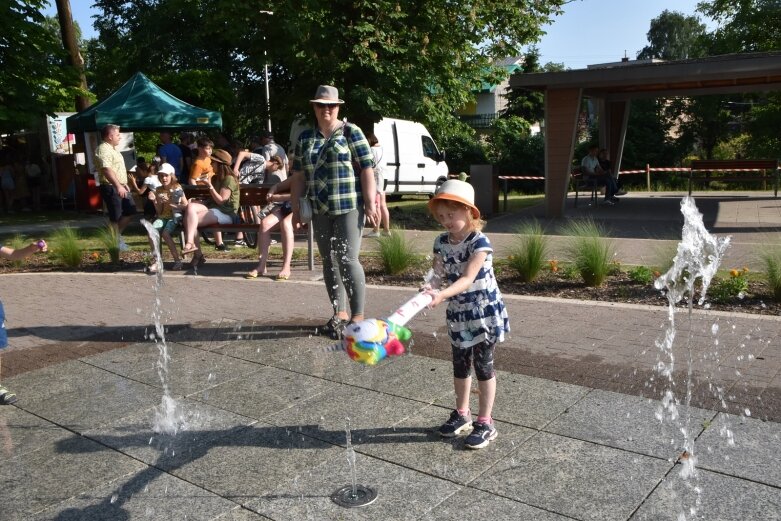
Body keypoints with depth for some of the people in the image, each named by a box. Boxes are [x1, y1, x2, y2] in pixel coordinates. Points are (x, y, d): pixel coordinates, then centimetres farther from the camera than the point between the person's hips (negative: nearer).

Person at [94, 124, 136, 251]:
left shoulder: (112, 149, 17)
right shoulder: (103, 150, -17)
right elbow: (107, 170, -29)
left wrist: (124, 183, 27)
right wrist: (118, 186, -35)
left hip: (120, 187, 10)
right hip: (111, 188, -10)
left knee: (130, 211, 15)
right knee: (115, 217, -2)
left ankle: (117, 235, 25)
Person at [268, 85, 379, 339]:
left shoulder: (351, 132, -1)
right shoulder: (305, 137, 12)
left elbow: (367, 171, -6)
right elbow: (298, 176, 13)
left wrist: (370, 204, -13)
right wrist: (295, 207, 7)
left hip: (349, 208, -5)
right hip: (320, 211, 5)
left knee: (348, 260, -8)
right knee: (329, 261, 9)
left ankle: (357, 316, 2)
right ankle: (340, 314, 20)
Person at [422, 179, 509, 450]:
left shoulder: (479, 242, -21)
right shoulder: (441, 243, -2)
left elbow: (467, 279, -29)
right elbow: (439, 274, -8)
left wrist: (442, 294, -44)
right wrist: (430, 288, -30)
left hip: (484, 313, -6)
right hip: (458, 314, 6)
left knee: (483, 367, 4)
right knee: (460, 366, 18)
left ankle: (485, 423, 16)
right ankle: (462, 414, 37)